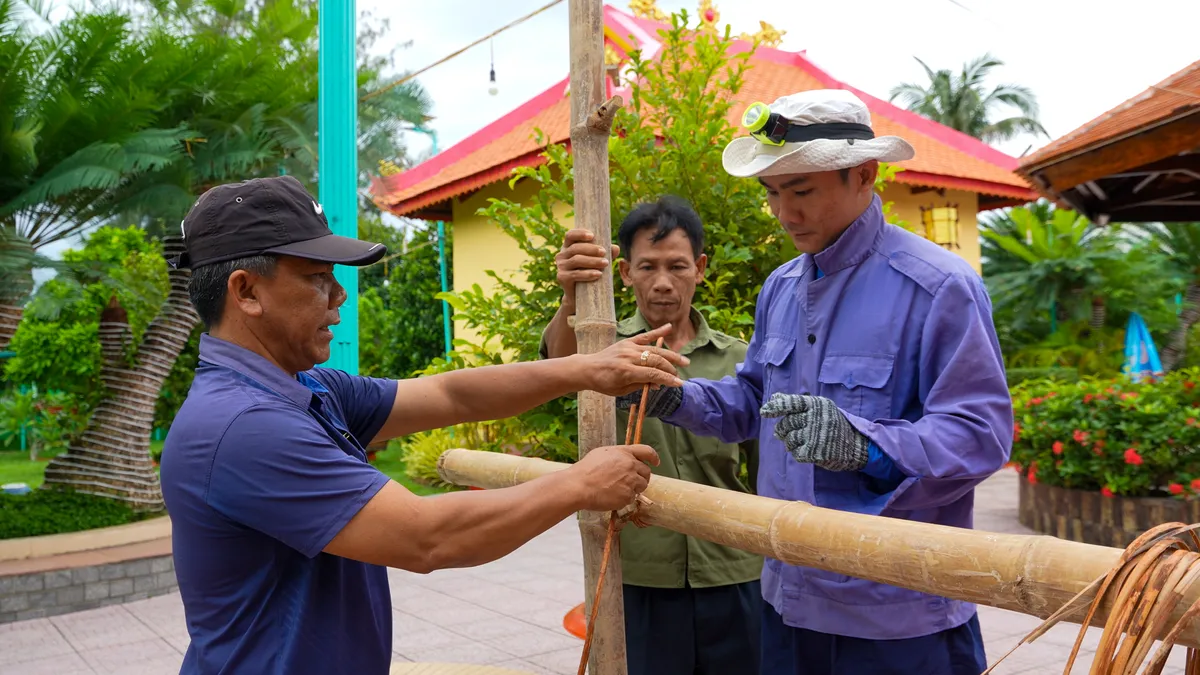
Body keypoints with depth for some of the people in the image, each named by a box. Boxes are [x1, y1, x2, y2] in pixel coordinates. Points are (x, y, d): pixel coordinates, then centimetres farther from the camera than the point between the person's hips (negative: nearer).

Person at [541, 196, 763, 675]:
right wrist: (572, 298, -45)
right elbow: (561, 362, -25)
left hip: (734, 582, 2)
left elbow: (768, 472, 9)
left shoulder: (738, 360, 4)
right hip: (635, 583, -1)